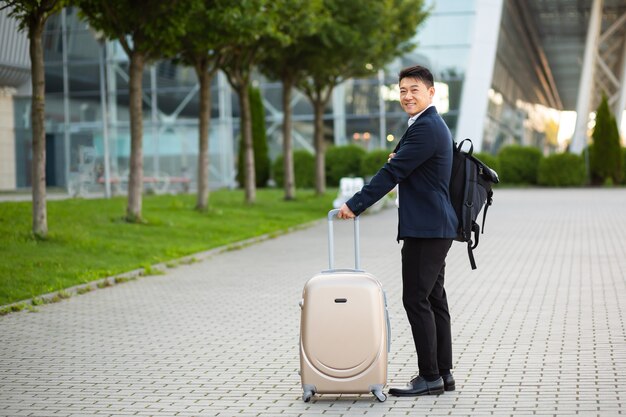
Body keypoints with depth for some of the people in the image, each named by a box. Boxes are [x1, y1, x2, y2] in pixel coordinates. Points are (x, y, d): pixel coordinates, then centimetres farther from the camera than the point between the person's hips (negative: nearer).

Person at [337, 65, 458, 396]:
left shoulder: (426, 128, -16)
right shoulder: (431, 124, 18)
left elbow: (392, 173, -19)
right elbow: (402, 166, 26)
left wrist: (355, 205, -16)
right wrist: (397, 156, 3)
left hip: (426, 229, -11)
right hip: (433, 227, 11)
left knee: (417, 300, -7)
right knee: (433, 299, 12)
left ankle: (429, 377, -3)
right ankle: (443, 373, 17)